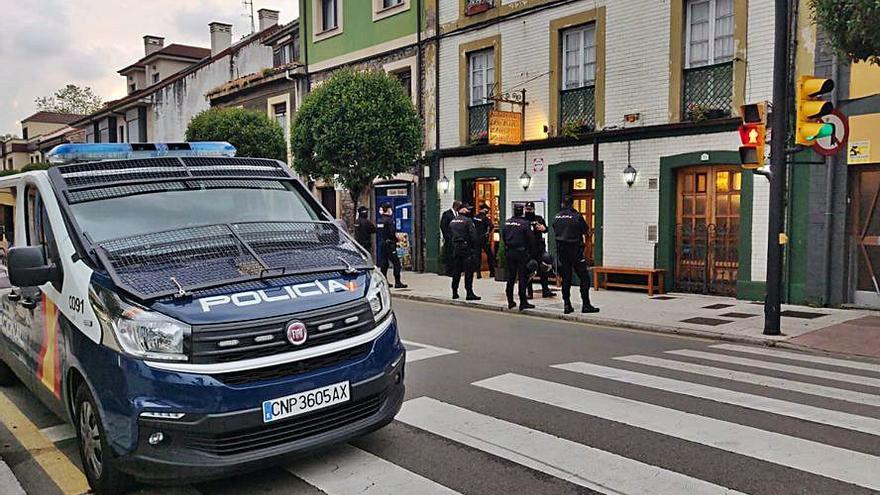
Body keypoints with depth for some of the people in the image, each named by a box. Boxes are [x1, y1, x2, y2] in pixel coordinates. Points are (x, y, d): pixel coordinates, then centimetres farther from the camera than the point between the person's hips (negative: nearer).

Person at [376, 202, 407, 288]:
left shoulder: (379, 220, 9)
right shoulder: (389, 220, -14)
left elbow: (377, 232, 14)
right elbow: (392, 233, -17)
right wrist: (397, 239, -1)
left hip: (381, 243, 8)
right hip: (389, 244, -8)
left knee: (384, 263, 12)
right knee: (396, 263, -4)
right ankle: (397, 282, -5)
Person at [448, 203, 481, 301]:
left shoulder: (452, 221, 13)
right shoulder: (468, 221, -10)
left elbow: (450, 236, 16)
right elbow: (474, 236, -14)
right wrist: (476, 249, -9)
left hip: (456, 248, 7)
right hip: (466, 248, -7)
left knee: (456, 271, 11)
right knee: (468, 271, -4)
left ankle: (454, 292, 15)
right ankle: (469, 293, -5)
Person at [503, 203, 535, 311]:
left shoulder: (507, 222, 4)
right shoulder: (525, 223, -13)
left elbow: (503, 237, 11)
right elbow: (531, 239, -11)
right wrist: (529, 250, 3)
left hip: (509, 252, 5)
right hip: (521, 252, -5)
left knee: (510, 277, 12)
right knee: (522, 278, 0)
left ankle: (510, 301, 17)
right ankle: (523, 303, 0)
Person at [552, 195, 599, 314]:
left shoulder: (557, 217, 4)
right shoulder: (577, 216, -11)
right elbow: (587, 231, -2)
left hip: (561, 249, 5)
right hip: (575, 250, -5)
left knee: (566, 278, 8)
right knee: (584, 277, 1)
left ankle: (567, 305, 8)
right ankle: (586, 305, -2)